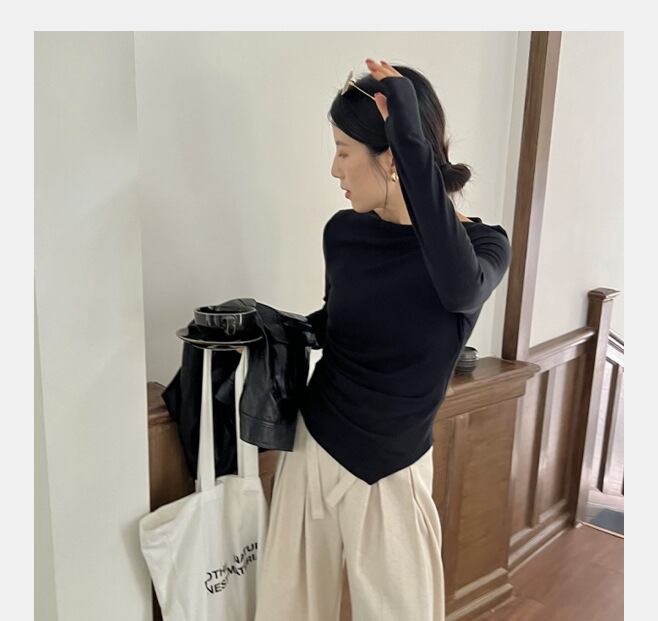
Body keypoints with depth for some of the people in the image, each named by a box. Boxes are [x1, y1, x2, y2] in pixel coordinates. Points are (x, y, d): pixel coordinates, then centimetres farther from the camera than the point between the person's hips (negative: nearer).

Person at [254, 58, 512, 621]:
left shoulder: (483, 243, -14)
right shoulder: (344, 232, -5)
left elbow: (461, 288, -40)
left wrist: (411, 139, -38)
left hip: (390, 471, -3)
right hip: (311, 447, 3)